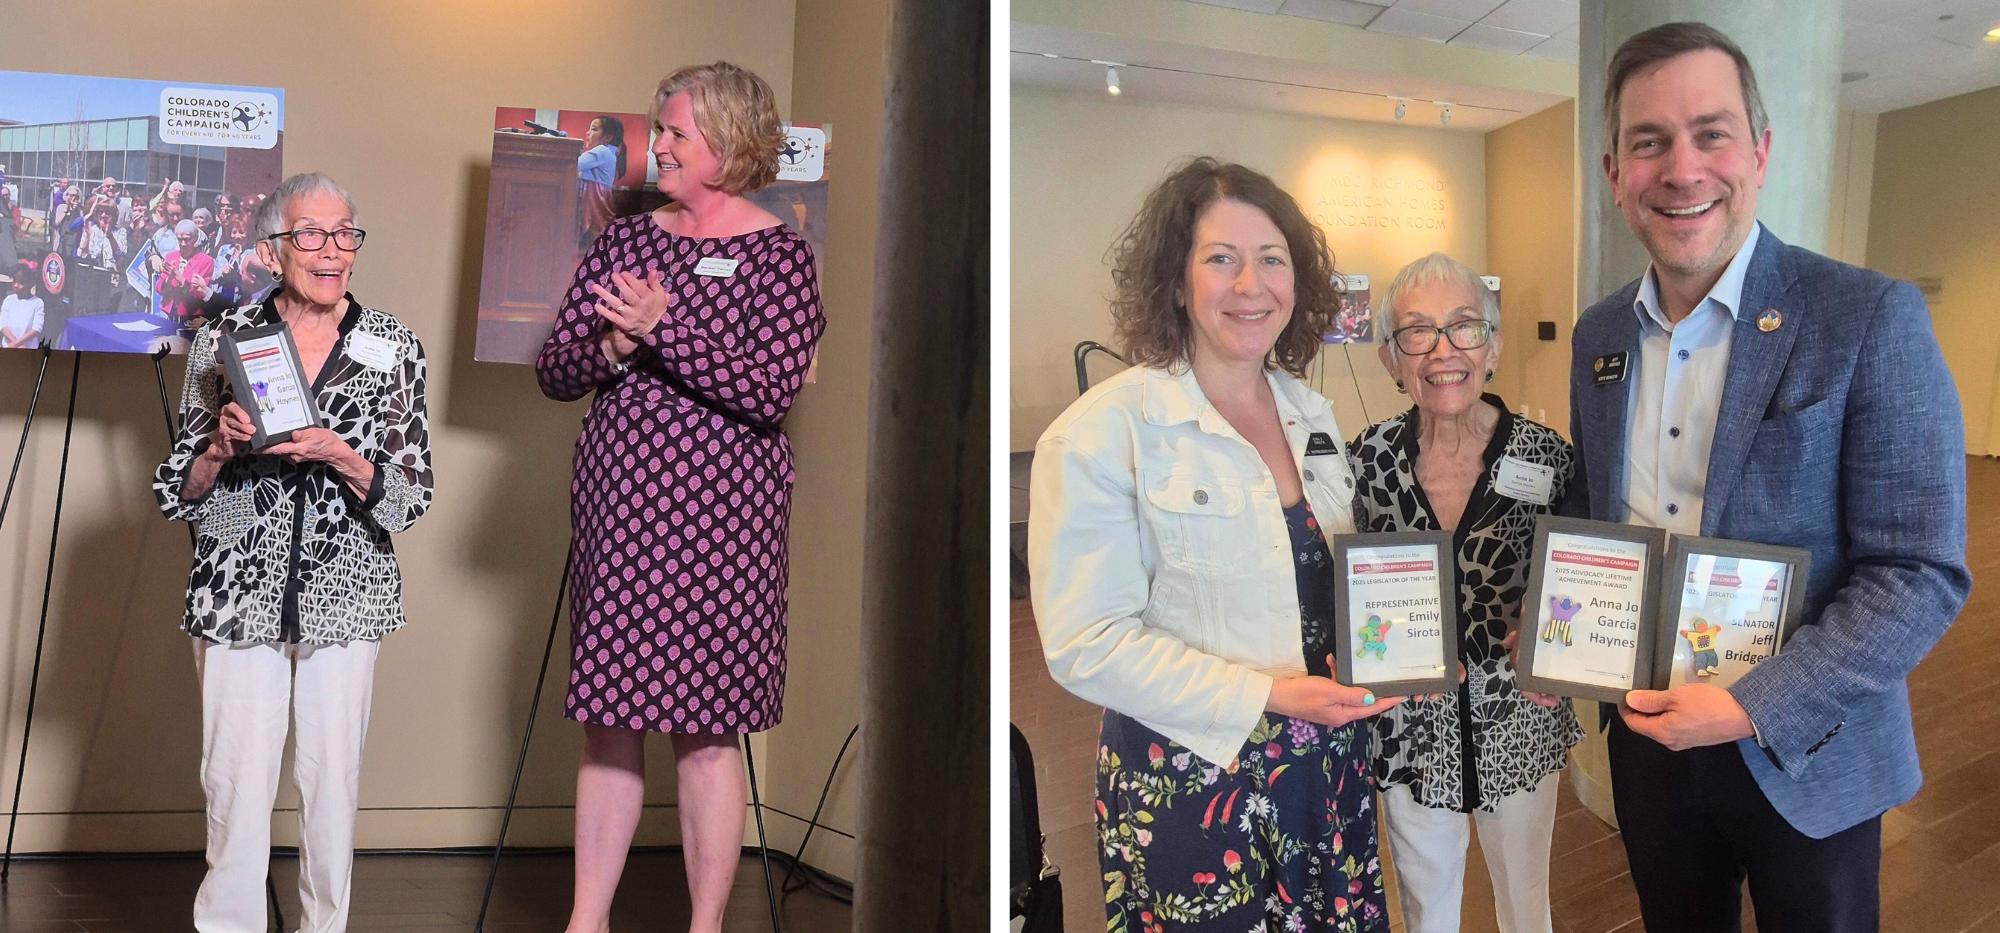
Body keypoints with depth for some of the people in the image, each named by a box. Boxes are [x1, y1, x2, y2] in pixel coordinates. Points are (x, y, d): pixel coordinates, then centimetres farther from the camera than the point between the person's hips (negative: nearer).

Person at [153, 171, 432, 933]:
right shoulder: (222, 340, 1)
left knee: (333, 775, 6)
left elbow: (414, 495, -1)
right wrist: (219, 447, -15)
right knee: (237, 778, 0)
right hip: (239, 589, 0)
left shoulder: (395, 348, 0)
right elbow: (177, 491, 5)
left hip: (345, 592, 0)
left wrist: (340, 456, -18)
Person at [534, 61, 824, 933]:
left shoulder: (777, 254, -3)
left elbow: (769, 391, -16)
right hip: (614, 506, 5)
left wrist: (663, 328, -18)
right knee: (609, 719, 11)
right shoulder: (623, 239, 12)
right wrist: (611, 347, -12)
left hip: (714, 516, -5)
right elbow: (553, 371, 8)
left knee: (703, 728, 1)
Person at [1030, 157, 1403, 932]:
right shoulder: (1101, 432, -14)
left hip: (1328, 771, 6)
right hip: (1191, 784, -6)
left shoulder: (1312, 415, 7)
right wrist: (1264, 695, -21)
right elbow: (1086, 643, -17)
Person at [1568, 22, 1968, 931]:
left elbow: (1922, 573, -16)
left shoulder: (1872, 319, -15)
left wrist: (1755, 709, -22)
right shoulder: (1597, 334, 1)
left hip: (1805, 758, -4)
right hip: (1646, 734, 5)